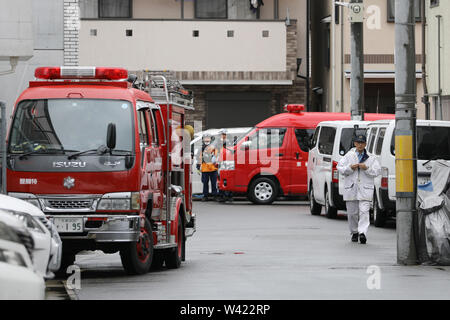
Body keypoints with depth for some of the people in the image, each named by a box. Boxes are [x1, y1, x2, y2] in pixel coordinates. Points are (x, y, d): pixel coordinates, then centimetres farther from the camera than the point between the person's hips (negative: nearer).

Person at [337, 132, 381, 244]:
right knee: (352, 213, 8)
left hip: (365, 190, -2)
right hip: (351, 189, 2)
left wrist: (366, 168, -13)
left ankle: (362, 232, -23)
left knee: (364, 211, -15)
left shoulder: (371, 158, 8)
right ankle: (354, 232, 24)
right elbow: (340, 168, 4)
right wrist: (350, 168, -12)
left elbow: (377, 171, 1)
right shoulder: (348, 156, 10)